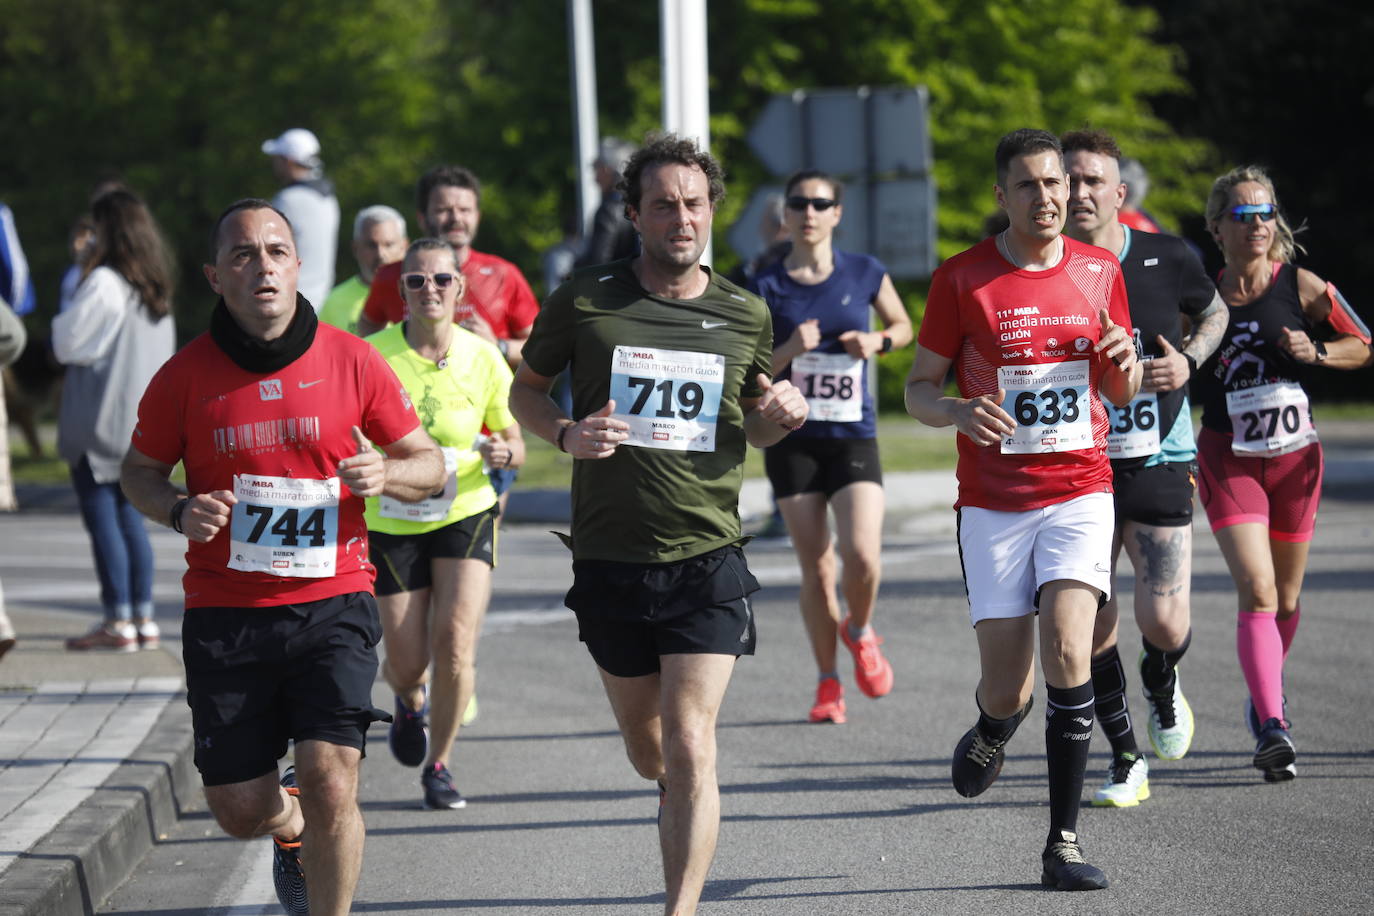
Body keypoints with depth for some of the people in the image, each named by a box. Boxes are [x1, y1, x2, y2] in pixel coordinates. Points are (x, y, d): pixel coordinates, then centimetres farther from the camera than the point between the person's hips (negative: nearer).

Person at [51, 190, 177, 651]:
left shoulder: (103, 284, -15)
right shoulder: (155, 290, 10)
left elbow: (67, 343, -12)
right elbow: (164, 354, 14)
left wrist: (63, 317, 4)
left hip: (100, 419, -8)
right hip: (142, 419, 8)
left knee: (101, 517, -3)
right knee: (129, 515, 13)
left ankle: (118, 621, -4)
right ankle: (143, 617, 11)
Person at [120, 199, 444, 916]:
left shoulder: (352, 361, 0)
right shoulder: (185, 376, 0)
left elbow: (429, 464, 9)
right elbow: (139, 471, 13)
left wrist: (385, 473, -14)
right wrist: (180, 511, -9)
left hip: (332, 605, -1)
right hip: (225, 616, 1)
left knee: (330, 787, -17)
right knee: (241, 811, 3)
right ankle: (290, 824, 41)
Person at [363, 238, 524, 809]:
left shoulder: (484, 359, -5)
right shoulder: (372, 356, -11)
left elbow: (513, 443, 5)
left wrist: (503, 452, -17)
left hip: (464, 514, 0)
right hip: (391, 522, 0)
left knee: (455, 640, -18)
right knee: (407, 663, 0)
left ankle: (438, 764, 4)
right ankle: (410, 700, 41)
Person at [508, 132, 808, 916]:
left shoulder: (745, 314, 3)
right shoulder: (585, 302, -2)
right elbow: (526, 387, 11)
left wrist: (780, 415, -6)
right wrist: (566, 433, -9)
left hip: (707, 561, -1)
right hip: (609, 559, 1)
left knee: (690, 747, -14)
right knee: (647, 748, 17)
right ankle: (679, 792, 52)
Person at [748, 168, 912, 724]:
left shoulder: (865, 275, 3)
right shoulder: (766, 289, 0)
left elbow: (904, 327, 18)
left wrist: (878, 341, -3)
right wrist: (789, 350, -17)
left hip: (854, 437, 0)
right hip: (792, 442, 0)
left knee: (862, 556, -17)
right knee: (815, 568, 1)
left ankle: (859, 633, 16)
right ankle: (828, 684, 16)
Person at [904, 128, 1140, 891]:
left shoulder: (1099, 272, 6)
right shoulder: (961, 278, -3)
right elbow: (918, 389, 3)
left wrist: (1125, 362, -8)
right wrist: (958, 412, -19)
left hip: (1080, 492, 1)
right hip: (993, 505, -1)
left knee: (1068, 652, -18)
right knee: (1007, 691, -2)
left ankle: (1063, 844, -8)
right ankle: (992, 730, 38)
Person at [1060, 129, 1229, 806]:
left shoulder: (1166, 259, -4)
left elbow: (1214, 312, 16)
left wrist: (1189, 361, -3)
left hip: (1159, 461, -1)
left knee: (1164, 621, -10)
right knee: (1089, 626, 1)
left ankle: (1162, 687, 27)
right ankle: (1125, 759, 21)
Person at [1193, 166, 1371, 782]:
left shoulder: (1302, 287, -3)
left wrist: (1316, 351, -12)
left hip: (1296, 455, 2)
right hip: (1228, 459, -2)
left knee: (1286, 599, 14)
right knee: (1257, 592, -18)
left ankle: (1266, 694, 42)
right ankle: (1272, 729, -24)